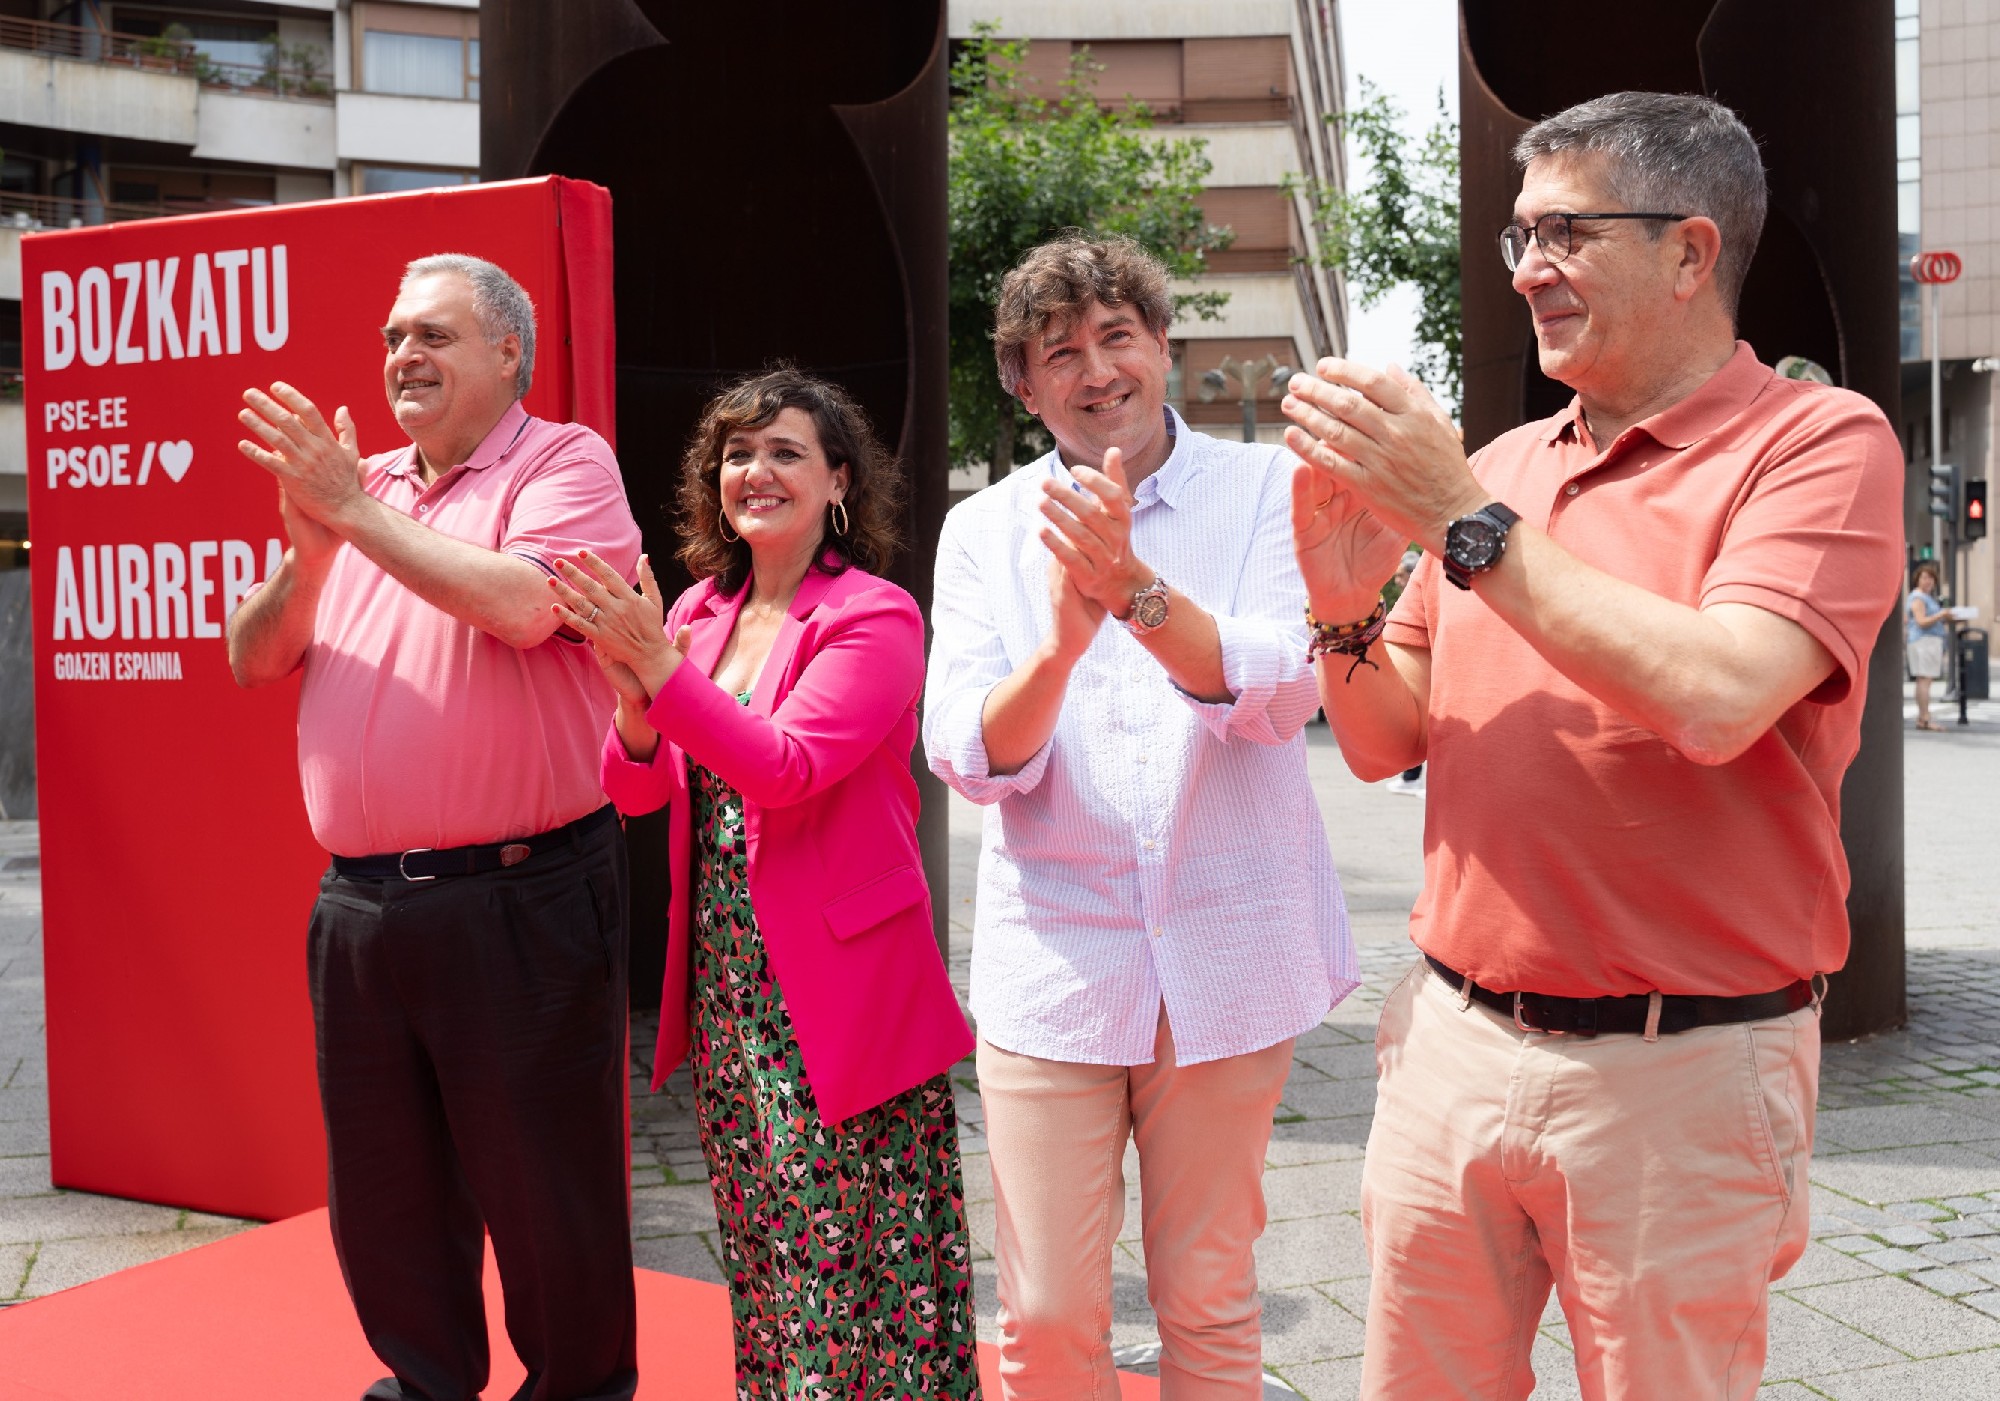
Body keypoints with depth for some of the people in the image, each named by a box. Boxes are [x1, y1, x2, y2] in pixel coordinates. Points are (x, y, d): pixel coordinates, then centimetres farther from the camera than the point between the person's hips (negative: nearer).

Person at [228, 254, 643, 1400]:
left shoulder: (562, 463, -4)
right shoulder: (361, 483, 14)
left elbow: (525, 602, -23)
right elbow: (255, 661, 10)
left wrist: (354, 511, -17)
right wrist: (311, 546, -9)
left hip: (517, 903, -6)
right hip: (358, 903, 6)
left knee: (541, 1185, 5)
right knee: (383, 1188, 17)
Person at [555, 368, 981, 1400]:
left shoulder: (876, 619, -9)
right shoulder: (698, 613, 9)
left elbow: (787, 768, -21)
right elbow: (636, 790, 6)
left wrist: (660, 668, -27)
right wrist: (634, 702, -14)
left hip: (837, 990, -6)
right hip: (726, 987, 6)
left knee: (852, 1260, -2)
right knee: (761, 1255, 16)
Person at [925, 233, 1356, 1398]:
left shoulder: (1267, 491, 0)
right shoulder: (986, 530, 5)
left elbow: (1285, 691, -14)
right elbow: (970, 759, -6)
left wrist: (1136, 587, -29)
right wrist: (1060, 644, -26)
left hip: (1226, 961, -1)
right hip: (1054, 963, 1)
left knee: (1211, 1305, 11)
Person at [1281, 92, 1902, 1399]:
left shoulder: (1820, 441, -7)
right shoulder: (1502, 463, 9)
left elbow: (1714, 698, -24)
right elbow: (1384, 744, 12)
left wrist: (1462, 520, -19)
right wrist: (1343, 601, -8)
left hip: (1677, 1077, -5)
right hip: (1453, 1041, 5)